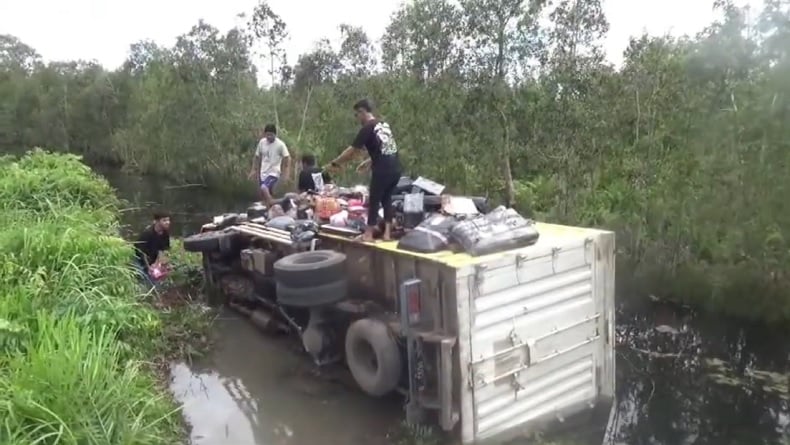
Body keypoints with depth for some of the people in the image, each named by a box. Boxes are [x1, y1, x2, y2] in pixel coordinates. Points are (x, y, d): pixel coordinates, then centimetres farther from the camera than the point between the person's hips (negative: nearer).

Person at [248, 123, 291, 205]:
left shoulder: (280, 144, -12)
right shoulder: (262, 142, 2)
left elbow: (287, 158, -8)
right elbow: (257, 157, 14)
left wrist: (286, 174, -14)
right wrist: (254, 170, 12)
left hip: (274, 173, -6)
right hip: (263, 173, 6)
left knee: (264, 188, -28)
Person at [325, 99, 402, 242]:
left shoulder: (367, 128, -8)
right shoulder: (385, 125, 16)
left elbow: (352, 151, -7)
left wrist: (334, 163, 3)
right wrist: (369, 161, 30)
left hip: (382, 171, -8)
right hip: (395, 170, 8)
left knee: (374, 201, 4)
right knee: (387, 200, 17)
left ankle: (368, 234, 12)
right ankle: (387, 233, 15)